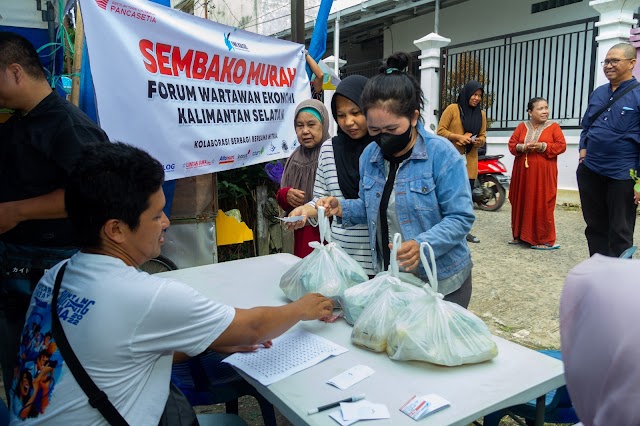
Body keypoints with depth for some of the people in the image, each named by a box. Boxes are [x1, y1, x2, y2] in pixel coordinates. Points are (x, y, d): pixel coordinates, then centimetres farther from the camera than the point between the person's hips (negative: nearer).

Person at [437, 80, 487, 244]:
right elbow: (440, 130, -6)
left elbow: (483, 136, 15)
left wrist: (479, 141, -8)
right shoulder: (452, 109, -3)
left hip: (470, 160, 5)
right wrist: (458, 137, -18)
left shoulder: (481, 113, 12)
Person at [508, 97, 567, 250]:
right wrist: (523, 147, -14)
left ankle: (544, 240, 3)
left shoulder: (553, 126, 2)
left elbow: (561, 145, -3)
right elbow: (512, 144, 6)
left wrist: (543, 146, -16)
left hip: (544, 174, -3)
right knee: (521, 203, 8)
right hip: (523, 172, 3)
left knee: (542, 205, -5)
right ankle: (520, 235, 20)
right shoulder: (522, 126, 9)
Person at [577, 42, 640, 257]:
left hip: (622, 176, -5)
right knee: (595, 227, 15)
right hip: (590, 172, 6)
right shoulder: (597, 93, 9)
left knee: (620, 232, 6)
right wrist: (584, 150, 5)